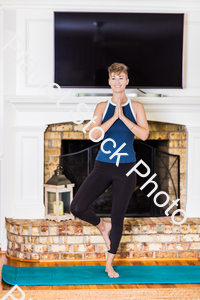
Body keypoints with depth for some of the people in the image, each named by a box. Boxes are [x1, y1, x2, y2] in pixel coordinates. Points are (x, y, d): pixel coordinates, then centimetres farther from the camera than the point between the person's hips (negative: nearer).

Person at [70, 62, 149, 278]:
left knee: (118, 217, 6)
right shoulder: (102, 107, 3)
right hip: (103, 166, 1)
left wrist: (123, 117, -14)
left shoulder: (136, 107, 3)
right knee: (77, 207, -14)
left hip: (126, 168, 0)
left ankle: (109, 264, 21)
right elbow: (94, 134, -11)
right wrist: (114, 117, -16)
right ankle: (102, 226, 19)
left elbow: (144, 134, -11)